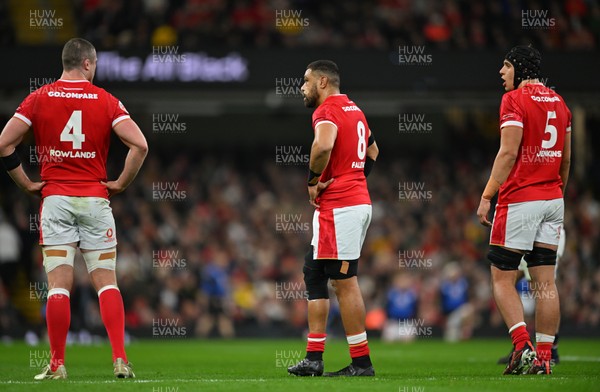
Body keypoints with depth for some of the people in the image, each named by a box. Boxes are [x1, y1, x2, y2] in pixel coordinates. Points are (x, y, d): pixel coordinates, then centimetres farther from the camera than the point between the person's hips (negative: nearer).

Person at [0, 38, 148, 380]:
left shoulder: (39, 99, 2)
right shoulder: (106, 101, -1)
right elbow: (139, 144, -10)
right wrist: (122, 183, 1)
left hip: (55, 199, 0)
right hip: (95, 199, 0)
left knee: (58, 285, 0)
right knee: (107, 282, 4)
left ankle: (57, 365, -1)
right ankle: (120, 360, -5)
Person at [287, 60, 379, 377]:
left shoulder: (327, 111, -12)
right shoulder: (354, 111, 18)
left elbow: (323, 145, -33)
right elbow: (372, 151, 32)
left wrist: (313, 180, -17)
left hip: (338, 208, -10)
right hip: (360, 200, 10)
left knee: (344, 282, -4)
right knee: (313, 273, 12)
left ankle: (361, 362, -1)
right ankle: (314, 358, 10)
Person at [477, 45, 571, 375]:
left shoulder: (514, 100, -9)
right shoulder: (558, 102, 14)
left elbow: (508, 153, -16)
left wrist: (487, 196, -14)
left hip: (519, 199, -7)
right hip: (552, 199, 7)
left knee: (502, 278, 0)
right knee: (545, 281, 5)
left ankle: (523, 346, -14)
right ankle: (543, 358, 3)